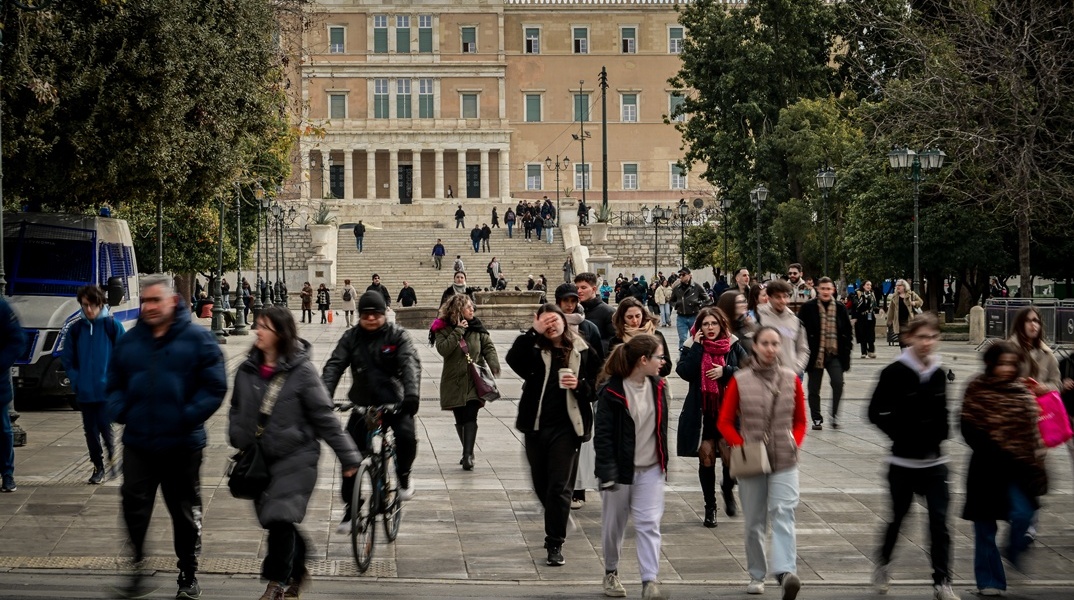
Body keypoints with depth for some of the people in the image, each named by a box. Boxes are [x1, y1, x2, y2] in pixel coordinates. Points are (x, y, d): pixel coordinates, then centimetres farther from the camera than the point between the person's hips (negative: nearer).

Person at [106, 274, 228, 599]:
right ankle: (137, 569, 8)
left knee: (185, 513, 9)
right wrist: (120, 411, -3)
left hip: (182, 445, -3)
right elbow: (114, 385, 16)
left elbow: (215, 386, -8)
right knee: (134, 508, -5)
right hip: (137, 443, 3)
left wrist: (189, 417, -17)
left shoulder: (198, 339, -5)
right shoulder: (128, 341, 8)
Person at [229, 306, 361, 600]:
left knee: (279, 518, -13)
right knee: (272, 518, 13)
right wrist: (238, 441, 5)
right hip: (260, 458, 5)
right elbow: (237, 410, 17)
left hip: (295, 457, -5)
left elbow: (324, 415, -10)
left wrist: (348, 455, -9)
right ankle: (296, 570, 35)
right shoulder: (248, 370, 3)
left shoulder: (301, 370, -11)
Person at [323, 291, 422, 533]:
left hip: (394, 402, -2)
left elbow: (410, 364, -18)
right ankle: (349, 509, 11)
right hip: (363, 404, 3)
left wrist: (412, 394, -37)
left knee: (406, 436, -30)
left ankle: (403, 477, 1)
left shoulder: (397, 335, -5)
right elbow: (334, 366, -8)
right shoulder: (351, 337, 2)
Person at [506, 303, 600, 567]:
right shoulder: (534, 349, 2)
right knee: (541, 484, 14)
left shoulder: (583, 352, 2)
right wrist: (533, 332, -20)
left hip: (566, 427, -2)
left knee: (559, 486, -7)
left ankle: (555, 544, -1)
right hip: (536, 426, 2)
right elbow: (513, 359, -20)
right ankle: (556, 529, 38)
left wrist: (579, 385, -13)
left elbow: (597, 388, 7)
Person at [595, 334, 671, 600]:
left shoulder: (657, 387, 4)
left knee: (649, 524, -7)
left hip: (651, 469, 4)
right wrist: (607, 472, -16)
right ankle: (611, 573, 31)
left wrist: (664, 462, 14)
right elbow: (603, 434, -13)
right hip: (621, 468, -4)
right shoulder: (612, 391, -13)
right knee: (614, 525, 10)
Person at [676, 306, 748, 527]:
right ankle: (710, 507, 17)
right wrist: (696, 346, -15)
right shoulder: (692, 346, 1)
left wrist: (725, 371, -15)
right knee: (706, 457, 3)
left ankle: (728, 489, 29)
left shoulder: (733, 346, 2)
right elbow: (684, 372, -14)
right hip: (702, 412, 0)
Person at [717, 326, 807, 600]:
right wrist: (740, 446, -11)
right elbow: (725, 422, 2)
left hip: (784, 462, 0)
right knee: (754, 522, 10)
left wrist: (795, 443, -3)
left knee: (783, 514, -17)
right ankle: (756, 575, 24)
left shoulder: (792, 380, 3)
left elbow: (800, 421, 13)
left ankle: (786, 572, -28)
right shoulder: (740, 381, -3)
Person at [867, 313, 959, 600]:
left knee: (939, 521, -3)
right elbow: (876, 413, -7)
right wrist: (902, 433, -11)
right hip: (904, 460, -3)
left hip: (934, 460, 3)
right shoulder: (895, 373, -9)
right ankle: (883, 563, 36)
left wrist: (939, 433, 2)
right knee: (898, 517, 12)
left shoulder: (938, 374, 5)